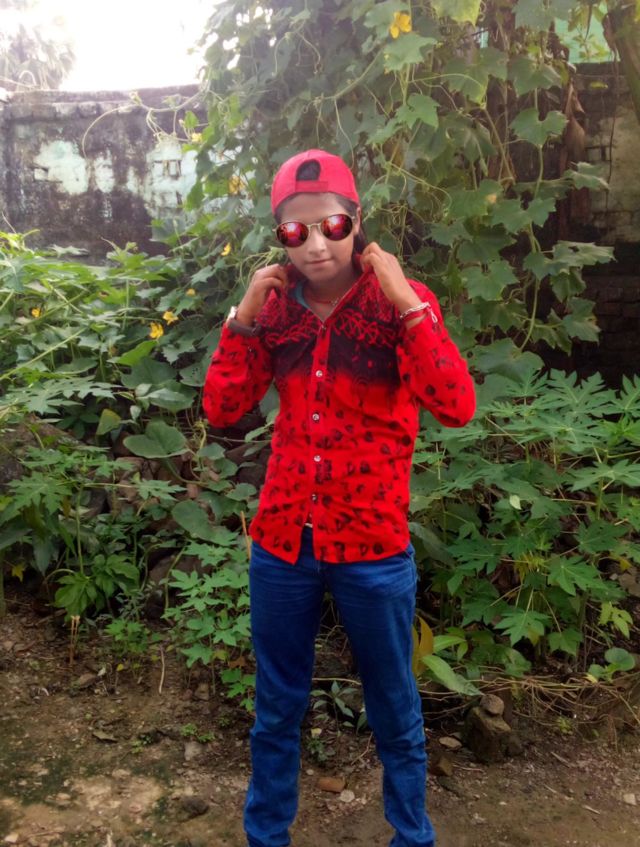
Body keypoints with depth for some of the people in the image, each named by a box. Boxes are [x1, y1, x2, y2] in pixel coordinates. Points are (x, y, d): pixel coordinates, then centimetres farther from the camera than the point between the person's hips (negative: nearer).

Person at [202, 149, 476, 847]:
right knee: (276, 708, 20)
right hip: (281, 541, 3)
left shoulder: (400, 301, -9)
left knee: (394, 711, 17)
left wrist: (406, 304, -26)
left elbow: (456, 407, -22)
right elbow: (222, 411, -3)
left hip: (372, 549, -2)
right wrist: (245, 318, -12)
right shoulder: (277, 305, 1)